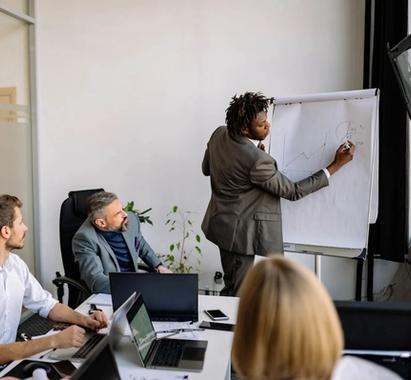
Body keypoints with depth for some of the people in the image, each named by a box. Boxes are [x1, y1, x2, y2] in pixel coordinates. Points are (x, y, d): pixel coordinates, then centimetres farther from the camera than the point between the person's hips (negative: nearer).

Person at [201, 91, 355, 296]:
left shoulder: (218, 135, -5)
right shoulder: (258, 161, -29)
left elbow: (206, 168, 13)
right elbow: (293, 191, -18)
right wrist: (337, 164, -16)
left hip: (222, 224, 9)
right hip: (240, 233, -9)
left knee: (232, 285, 22)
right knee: (237, 292, 7)